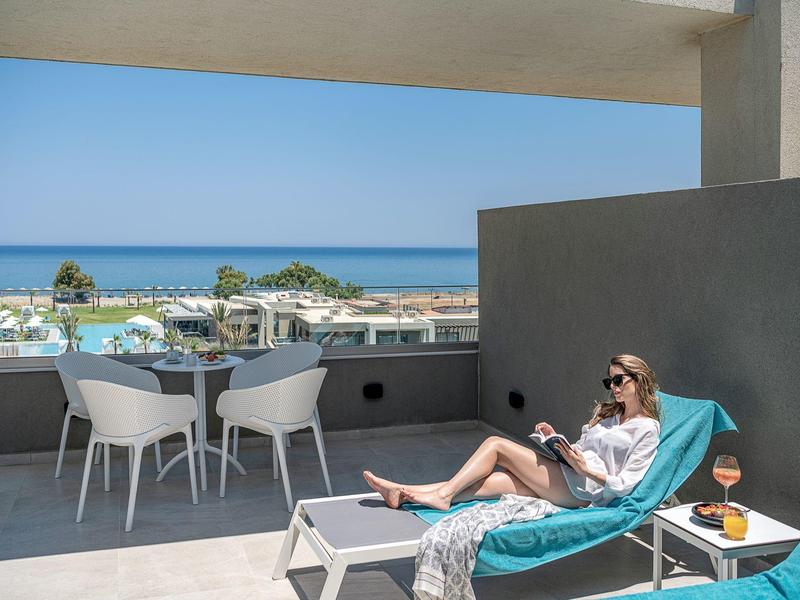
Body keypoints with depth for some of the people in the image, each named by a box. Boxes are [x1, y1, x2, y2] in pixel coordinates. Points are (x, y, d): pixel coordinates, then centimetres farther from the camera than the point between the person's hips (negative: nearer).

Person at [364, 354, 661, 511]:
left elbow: (624, 485, -8)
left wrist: (586, 468, -17)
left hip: (586, 489, -7)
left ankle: (443, 494, -12)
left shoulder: (647, 428, -1)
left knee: (496, 444, -15)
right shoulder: (606, 412, 24)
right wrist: (556, 439, 7)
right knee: (491, 481, -14)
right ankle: (404, 494, -21)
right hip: (565, 481, 7)